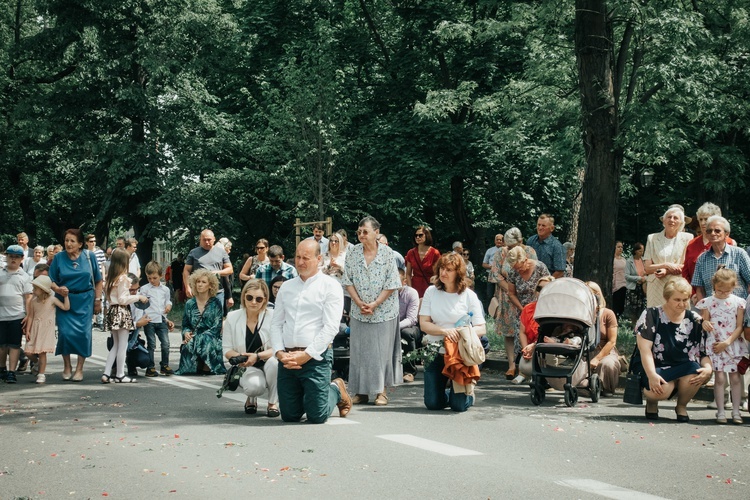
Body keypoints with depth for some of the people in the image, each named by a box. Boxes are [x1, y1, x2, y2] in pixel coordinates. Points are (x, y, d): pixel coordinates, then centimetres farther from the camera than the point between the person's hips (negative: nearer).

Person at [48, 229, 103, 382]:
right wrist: (58, 289, -20)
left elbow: (98, 280, 7)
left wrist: (98, 300, 3)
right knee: (65, 332, -7)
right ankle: (67, 366, 14)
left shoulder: (89, 257, 1)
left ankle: (79, 369, 7)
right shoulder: (58, 258, 1)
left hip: (84, 301, 0)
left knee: (83, 333, -4)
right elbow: (51, 281, 0)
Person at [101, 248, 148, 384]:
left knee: (115, 345, 15)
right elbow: (123, 299, -15)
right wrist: (138, 297, -7)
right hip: (122, 312, -8)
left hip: (112, 310, 8)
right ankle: (120, 375, 3)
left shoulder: (111, 278, 11)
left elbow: (108, 295, 14)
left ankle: (106, 374, 10)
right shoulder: (123, 278, -13)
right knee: (123, 346, -1)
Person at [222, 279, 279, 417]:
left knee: (274, 362, -37)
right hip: (247, 368, 0)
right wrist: (239, 357, -21)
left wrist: (257, 356, -30)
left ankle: (273, 403, -8)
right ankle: (251, 399, 9)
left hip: (268, 364, 0)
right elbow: (227, 350, 1)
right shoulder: (232, 318, -2)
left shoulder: (272, 316, -9)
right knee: (253, 386, -35)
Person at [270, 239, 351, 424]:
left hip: (316, 358, -5)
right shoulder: (286, 287, 15)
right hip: (287, 359, 5)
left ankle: (336, 390, 25)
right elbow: (276, 324, 12)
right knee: (289, 416, 6)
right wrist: (279, 353, -5)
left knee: (317, 417, -6)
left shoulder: (330, 286, -1)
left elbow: (331, 327, -9)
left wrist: (306, 355, -14)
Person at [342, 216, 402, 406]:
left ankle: (381, 391, 9)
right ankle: (361, 391, 11)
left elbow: (391, 285, -8)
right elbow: (348, 281, 2)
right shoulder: (353, 253, 1)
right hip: (359, 312, 3)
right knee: (358, 350, 4)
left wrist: (374, 304, -14)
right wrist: (359, 303, -10)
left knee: (382, 351, 0)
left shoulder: (387, 253, -7)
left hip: (383, 311, -3)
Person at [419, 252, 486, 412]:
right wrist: (445, 331, -20)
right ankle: (449, 392, 31)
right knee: (432, 403, -3)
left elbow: (481, 328, -5)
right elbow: (423, 324, -3)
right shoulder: (431, 292, 3)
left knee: (458, 405, -8)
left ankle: (469, 393, 28)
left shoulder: (469, 295, -2)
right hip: (436, 352, 2)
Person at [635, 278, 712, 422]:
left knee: (697, 373, -33)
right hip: (656, 368, -3)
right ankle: (651, 401, 7)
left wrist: (708, 368, -19)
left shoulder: (695, 320, 5)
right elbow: (644, 348, -11)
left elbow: (705, 352, 4)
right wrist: (652, 375, -24)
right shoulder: (651, 315, -4)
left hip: (683, 368, 3)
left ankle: (681, 406, 0)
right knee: (661, 391, -36)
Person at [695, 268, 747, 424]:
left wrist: (727, 342, -11)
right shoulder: (708, 302, 0)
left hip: (733, 345, 1)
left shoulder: (738, 303, -1)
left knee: (735, 377, 1)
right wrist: (705, 324, -21)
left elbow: (739, 327, -2)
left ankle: (736, 411, 9)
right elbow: (704, 322, 4)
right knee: (719, 377, -3)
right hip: (714, 346, -1)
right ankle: (720, 412, 3)